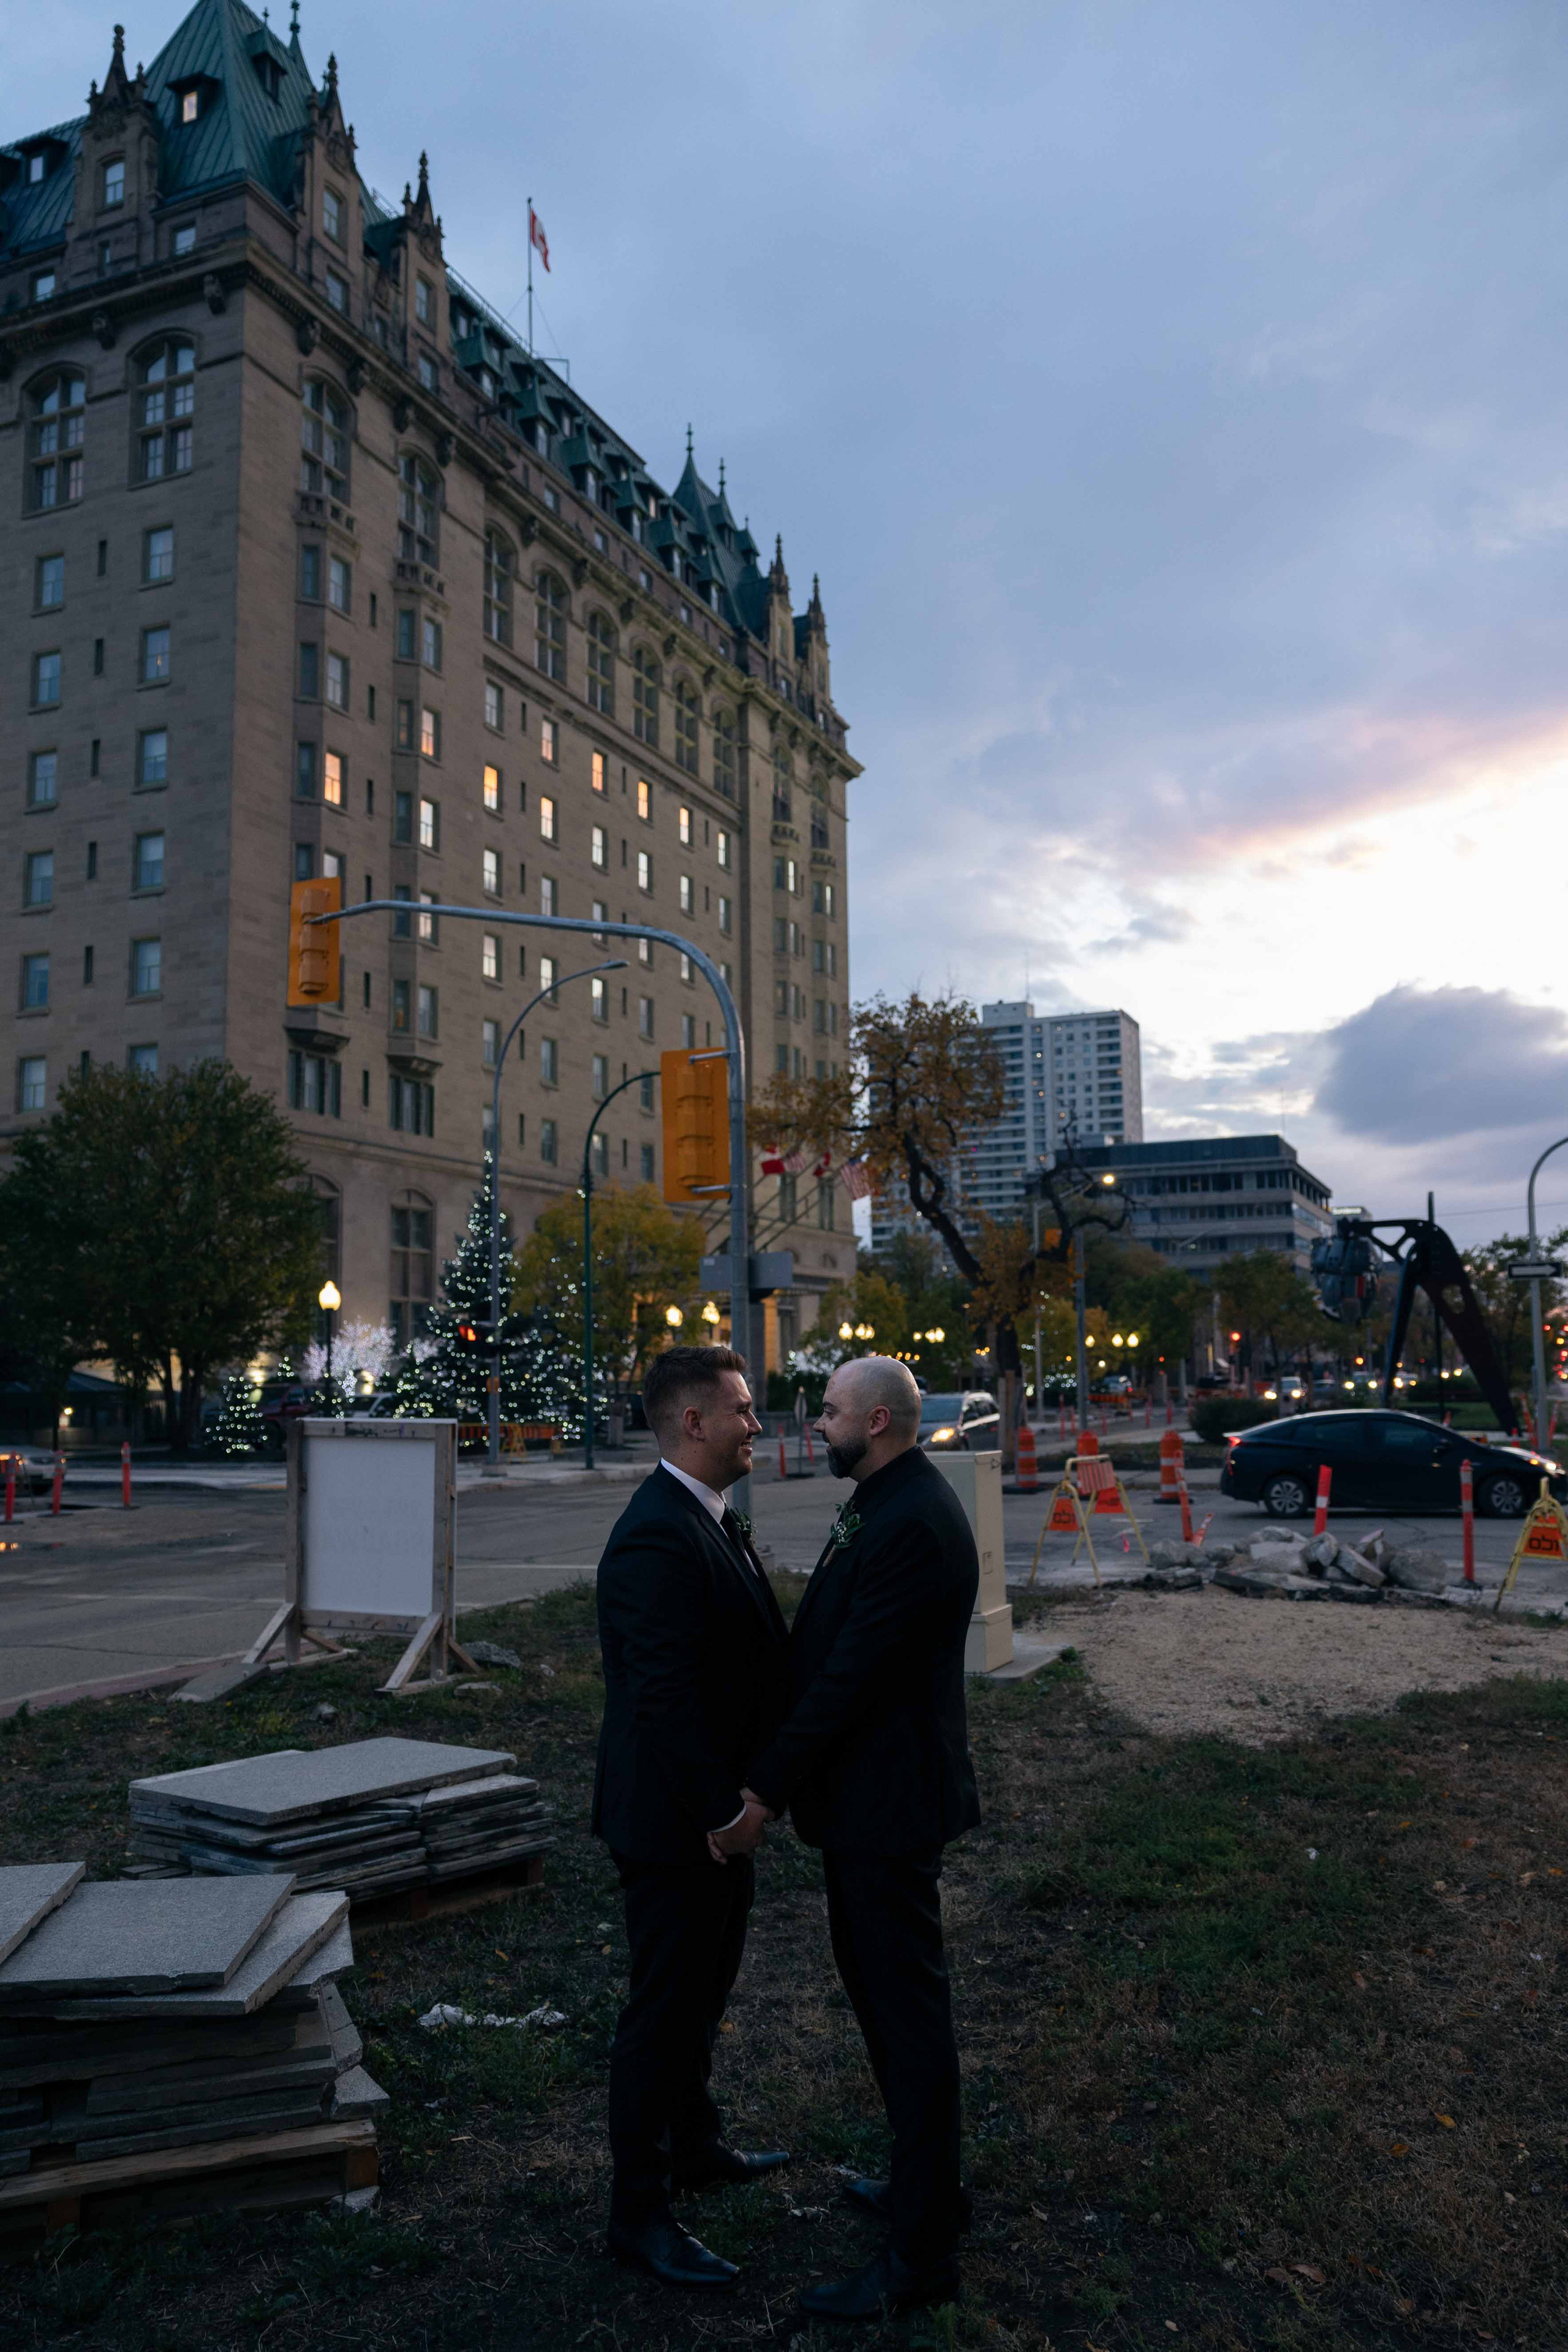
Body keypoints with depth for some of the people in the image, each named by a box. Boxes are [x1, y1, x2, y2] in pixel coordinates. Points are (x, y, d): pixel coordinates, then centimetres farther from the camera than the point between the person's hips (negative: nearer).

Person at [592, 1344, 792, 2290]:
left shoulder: (716, 1522, 7)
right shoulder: (657, 1539, -26)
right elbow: (665, 1697, -27)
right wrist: (724, 1812, -21)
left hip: (719, 1812, 10)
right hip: (677, 1822, -10)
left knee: (703, 1992, 25)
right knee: (665, 2010, 4)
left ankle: (696, 2142, 44)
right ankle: (639, 2211, 19)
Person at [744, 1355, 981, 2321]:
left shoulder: (914, 1524, -25)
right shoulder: (888, 1502, 7)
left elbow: (852, 1674, -26)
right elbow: (834, 1648, 11)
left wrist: (766, 1788, -20)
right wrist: (784, 1773, 10)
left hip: (889, 1802, -10)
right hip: (864, 1792, 10)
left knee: (908, 2008, 2)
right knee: (874, 1979, 23)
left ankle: (923, 2250, 17)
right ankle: (929, 2180, 41)